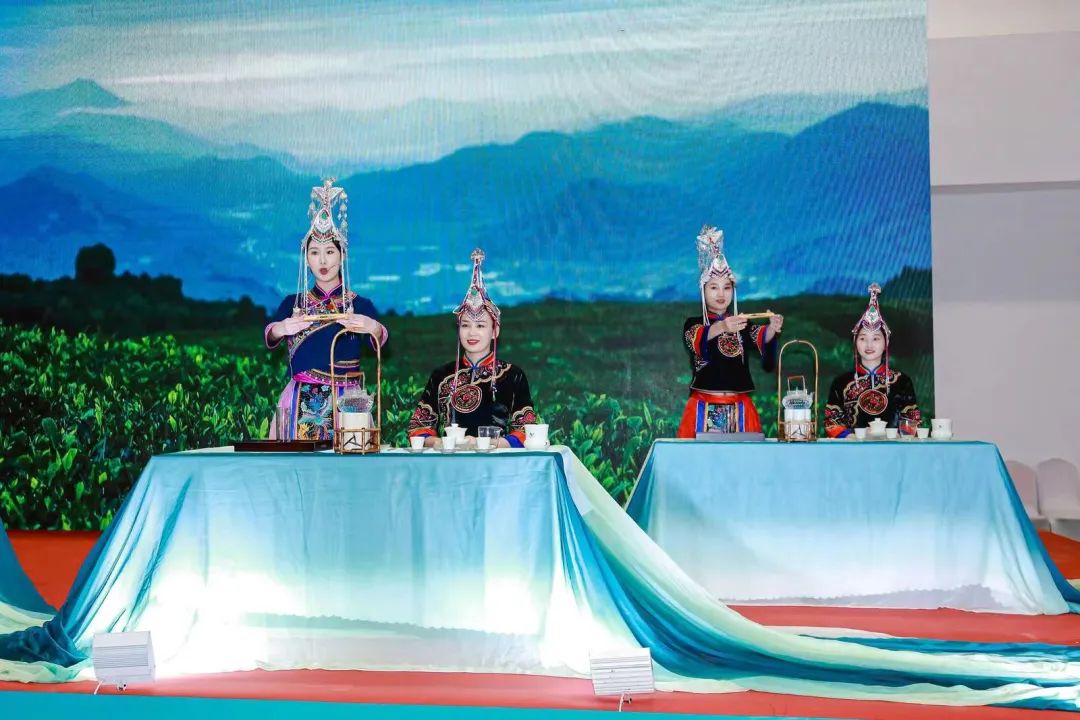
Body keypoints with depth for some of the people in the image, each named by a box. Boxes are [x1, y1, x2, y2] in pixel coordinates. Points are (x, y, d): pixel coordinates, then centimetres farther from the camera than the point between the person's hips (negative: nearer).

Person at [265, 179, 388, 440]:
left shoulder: (361, 305, 4)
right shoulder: (292, 303, 8)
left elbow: (381, 342, -12)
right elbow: (269, 338, -7)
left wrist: (373, 328, -36)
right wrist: (280, 330, -31)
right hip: (301, 405, 1)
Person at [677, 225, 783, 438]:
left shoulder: (742, 325, 10)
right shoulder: (693, 324, 3)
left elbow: (762, 338, -11)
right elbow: (697, 339, -20)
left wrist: (772, 329, -34)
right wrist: (721, 327, -40)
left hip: (740, 410, 2)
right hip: (705, 410, -2)